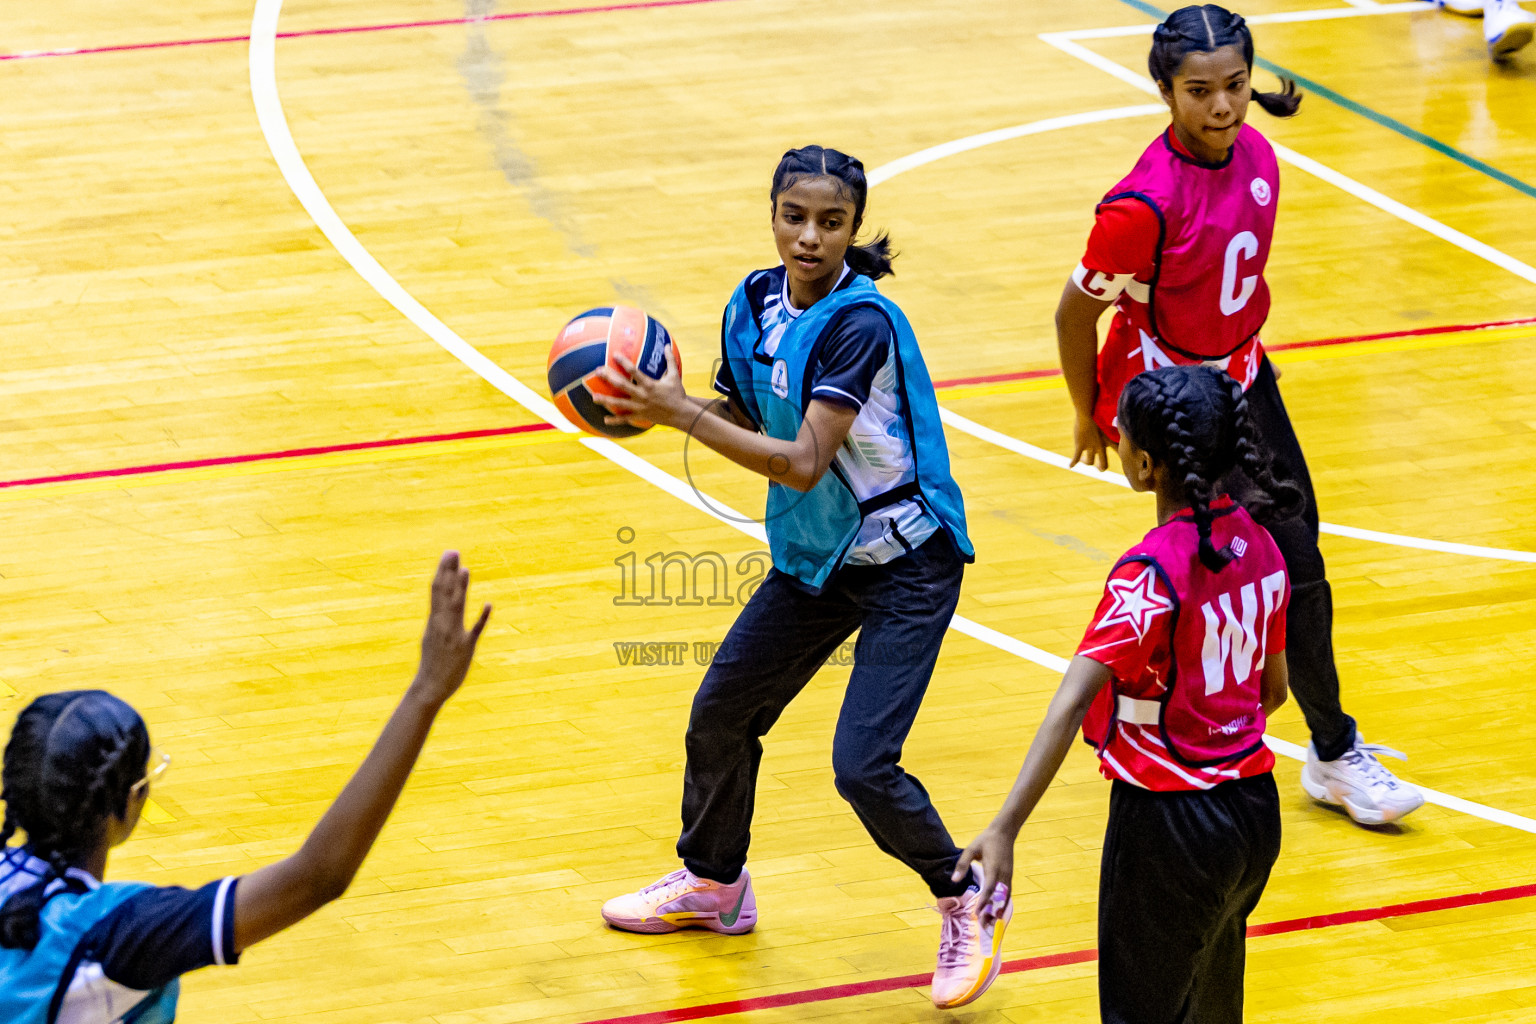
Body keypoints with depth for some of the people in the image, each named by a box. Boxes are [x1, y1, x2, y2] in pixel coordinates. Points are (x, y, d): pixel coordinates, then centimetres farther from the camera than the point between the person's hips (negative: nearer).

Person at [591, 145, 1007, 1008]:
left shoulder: (859, 322, -25)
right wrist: (663, 402, -9)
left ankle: (971, 904, 10)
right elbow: (750, 421, 8)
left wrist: (681, 414, -30)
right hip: (814, 552, 8)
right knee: (721, 713, 14)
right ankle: (713, 882, 39)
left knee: (863, 766, -15)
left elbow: (802, 462, -29)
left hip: (906, 562, -8)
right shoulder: (755, 305, -2)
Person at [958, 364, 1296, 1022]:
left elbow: (1072, 704, -31)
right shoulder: (1256, 542, 0)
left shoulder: (1151, 573, -23)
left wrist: (1004, 829, -37)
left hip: (1171, 825, -7)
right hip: (1256, 812, 7)